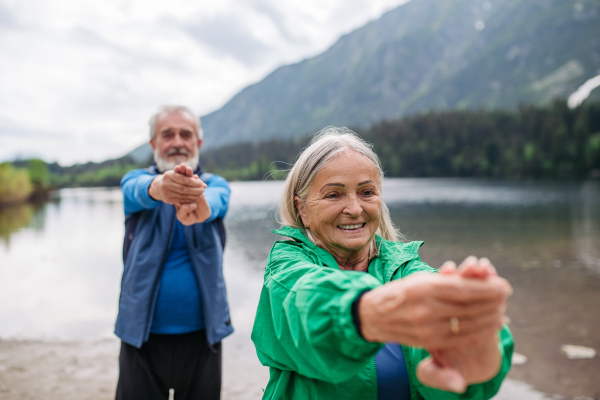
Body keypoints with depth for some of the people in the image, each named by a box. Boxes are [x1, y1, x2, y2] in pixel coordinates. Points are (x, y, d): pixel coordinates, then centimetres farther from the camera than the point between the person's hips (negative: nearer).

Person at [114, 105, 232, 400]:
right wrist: (159, 187, -48)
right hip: (142, 334, 0)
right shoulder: (135, 180, 2)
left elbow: (216, 198, -22)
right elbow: (140, 191, -23)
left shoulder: (214, 185, 3)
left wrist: (202, 205, -48)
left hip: (202, 332, 1)